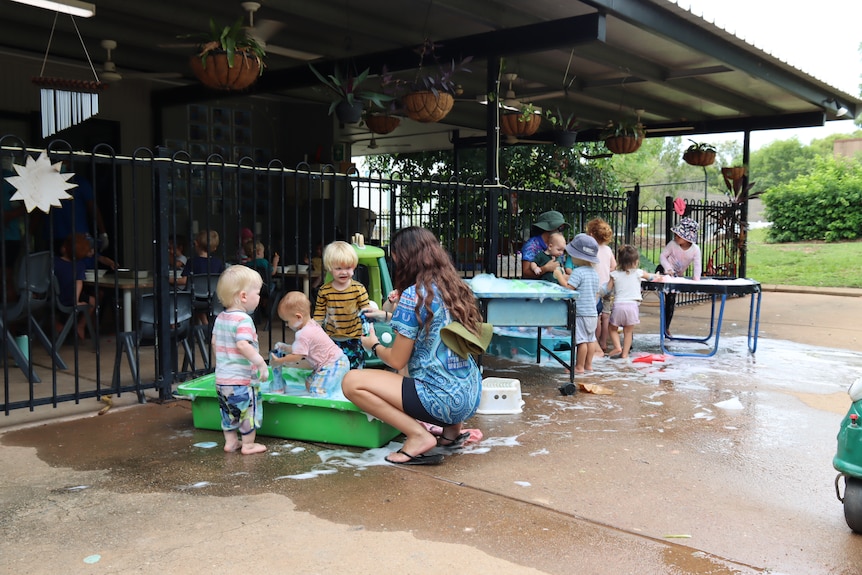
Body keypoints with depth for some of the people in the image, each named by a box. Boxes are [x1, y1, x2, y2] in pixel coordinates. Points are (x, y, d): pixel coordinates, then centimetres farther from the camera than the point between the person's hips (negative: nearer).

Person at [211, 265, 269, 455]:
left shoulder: (220, 318, 7)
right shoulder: (243, 320, -20)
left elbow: (215, 343, 16)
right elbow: (242, 345, -31)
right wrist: (261, 362, -28)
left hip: (221, 378, 8)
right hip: (242, 379, -8)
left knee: (229, 412, 20)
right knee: (249, 410, 8)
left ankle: (231, 442, 30)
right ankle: (248, 445, 17)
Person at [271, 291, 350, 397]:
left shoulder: (303, 335, -20)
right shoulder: (312, 324, 11)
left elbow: (297, 357, -16)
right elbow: (300, 349, 21)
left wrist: (278, 361, -4)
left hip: (333, 366, -11)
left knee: (317, 392, -18)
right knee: (309, 384, 17)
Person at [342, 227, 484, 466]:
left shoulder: (414, 294, -14)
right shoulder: (454, 288, 8)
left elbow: (397, 361, -8)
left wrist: (373, 345, 12)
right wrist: (388, 316, 34)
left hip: (442, 400, -8)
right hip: (471, 396, 8)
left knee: (351, 381, -6)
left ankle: (418, 435, -8)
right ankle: (452, 429, 17)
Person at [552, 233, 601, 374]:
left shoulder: (578, 272, -15)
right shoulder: (594, 272, 12)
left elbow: (568, 288, -21)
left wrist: (559, 276, -12)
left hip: (581, 312, -9)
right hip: (593, 312, 9)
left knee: (581, 340, -4)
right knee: (589, 339, 13)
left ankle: (579, 366, 1)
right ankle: (588, 364, 20)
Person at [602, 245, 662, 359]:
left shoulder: (615, 274, 2)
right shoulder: (638, 273, 4)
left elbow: (608, 289, 5)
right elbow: (650, 277, 24)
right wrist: (657, 276, 46)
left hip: (618, 305, 0)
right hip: (632, 305, 0)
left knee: (613, 328, 18)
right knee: (628, 331, 9)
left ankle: (617, 347, 3)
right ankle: (625, 353, 9)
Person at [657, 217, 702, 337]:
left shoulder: (695, 249, -16)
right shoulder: (672, 244, -18)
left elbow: (697, 265, -16)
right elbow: (662, 256, -13)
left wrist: (696, 279, -29)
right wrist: (668, 268, -28)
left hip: (677, 276, 2)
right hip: (664, 270, -2)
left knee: (671, 300, 8)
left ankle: (666, 328, 20)